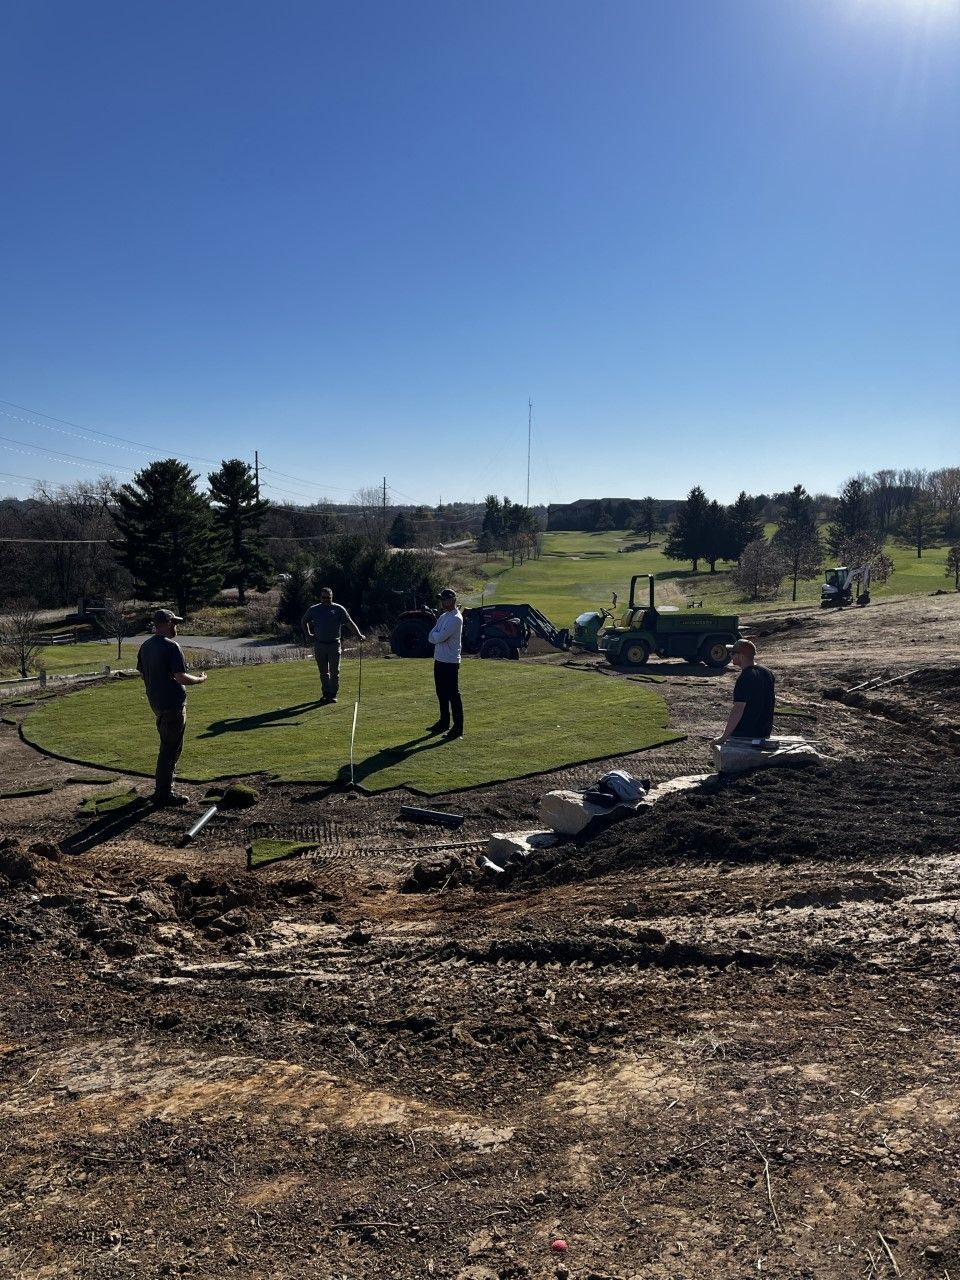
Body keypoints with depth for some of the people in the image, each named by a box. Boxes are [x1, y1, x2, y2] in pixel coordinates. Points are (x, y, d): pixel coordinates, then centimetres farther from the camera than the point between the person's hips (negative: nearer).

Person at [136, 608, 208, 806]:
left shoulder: (145, 646, 9)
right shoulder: (171, 646, -18)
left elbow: (143, 674, 16)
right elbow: (181, 678, -20)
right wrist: (200, 679, -3)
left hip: (155, 702, 9)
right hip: (173, 703, -9)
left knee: (168, 745, 21)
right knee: (171, 748, -1)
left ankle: (163, 788, 30)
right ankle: (163, 795, 4)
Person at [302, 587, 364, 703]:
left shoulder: (339, 609, -2)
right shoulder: (313, 610, 5)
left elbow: (350, 623, -7)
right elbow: (304, 621, 21)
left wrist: (358, 635, -18)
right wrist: (308, 634, 10)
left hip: (334, 644, -2)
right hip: (319, 645, 2)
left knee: (334, 671, -1)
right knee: (323, 672, 9)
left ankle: (333, 695, 8)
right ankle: (325, 694, 18)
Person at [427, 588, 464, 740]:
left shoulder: (456, 619, -15)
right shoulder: (443, 616, 15)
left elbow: (438, 637, -22)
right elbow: (431, 638, 8)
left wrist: (434, 635, -1)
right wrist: (436, 636, -12)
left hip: (450, 662, -10)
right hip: (439, 659, 10)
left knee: (453, 695, -7)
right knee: (441, 693, 17)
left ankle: (458, 727, -4)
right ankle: (444, 722, 29)